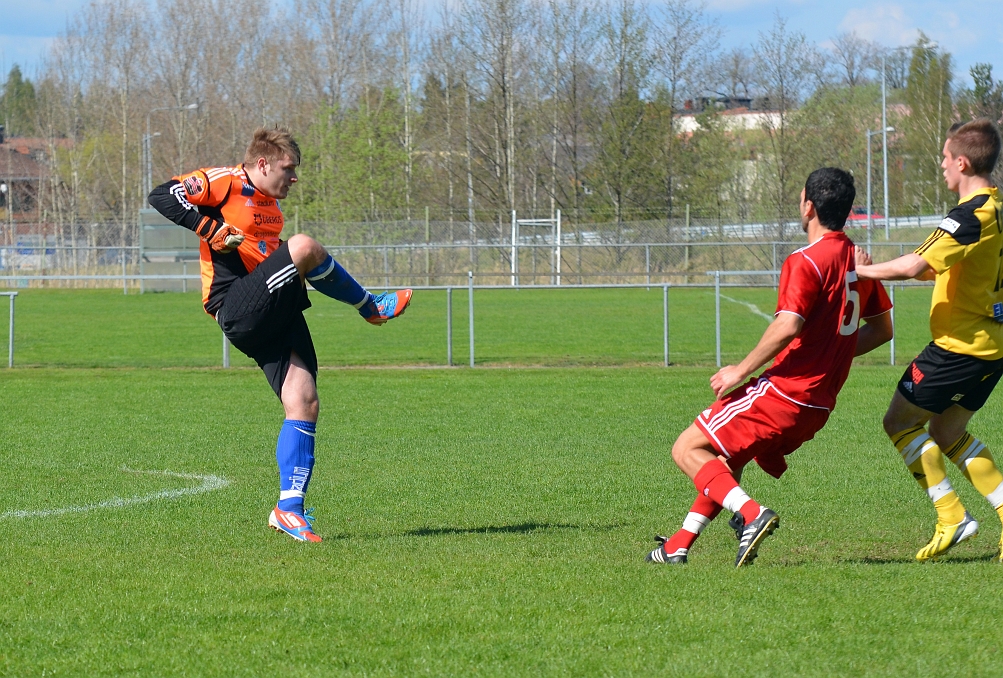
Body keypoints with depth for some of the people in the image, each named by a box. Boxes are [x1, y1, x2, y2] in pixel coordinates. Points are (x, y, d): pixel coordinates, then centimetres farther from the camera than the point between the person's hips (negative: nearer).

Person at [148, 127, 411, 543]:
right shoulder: (223, 183, -2)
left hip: (277, 316, 8)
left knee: (304, 405, -5)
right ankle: (371, 307, -4)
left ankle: (290, 508, -1)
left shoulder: (270, 203, 24)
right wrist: (213, 231, -22)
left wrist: (298, 275, 20)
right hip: (238, 311, -8)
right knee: (304, 246, -27)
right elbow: (161, 197, -14)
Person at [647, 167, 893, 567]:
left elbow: (788, 327, -27)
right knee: (724, 460, 25)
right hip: (818, 405, 9)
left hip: (784, 391, -9)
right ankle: (678, 547, 22)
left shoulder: (806, 262, -15)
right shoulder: (858, 260, 11)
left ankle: (751, 515, -21)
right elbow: (882, 329, 20)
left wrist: (742, 370, -16)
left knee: (687, 451, -3)